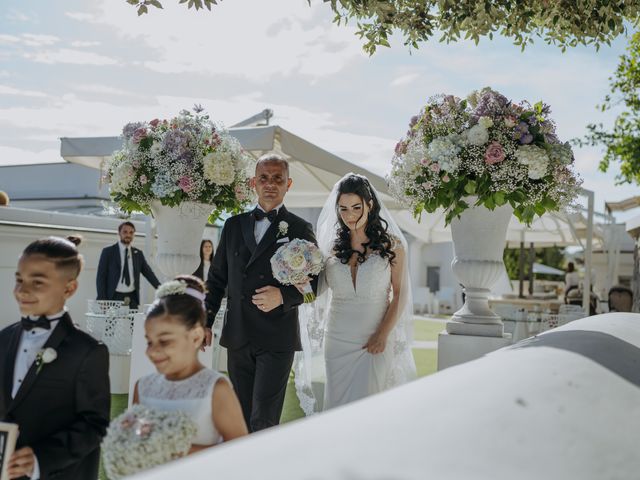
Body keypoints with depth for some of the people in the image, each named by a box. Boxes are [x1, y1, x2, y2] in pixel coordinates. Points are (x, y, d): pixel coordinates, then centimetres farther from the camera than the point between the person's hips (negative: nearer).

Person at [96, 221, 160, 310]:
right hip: (114, 298, -3)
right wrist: (102, 300, -9)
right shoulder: (108, 251, 2)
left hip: (132, 299, 3)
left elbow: (148, 273, 9)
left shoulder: (138, 253, 11)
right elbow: (101, 277, 0)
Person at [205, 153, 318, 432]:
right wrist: (206, 322, 9)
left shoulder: (300, 229, 1)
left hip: (277, 339, -4)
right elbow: (217, 278, 15)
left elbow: (313, 284, 1)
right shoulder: (234, 225, 11)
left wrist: (283, 296, -17)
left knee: (264, 422, -7)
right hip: (237, 338, 4)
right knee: (241, 419, 12)